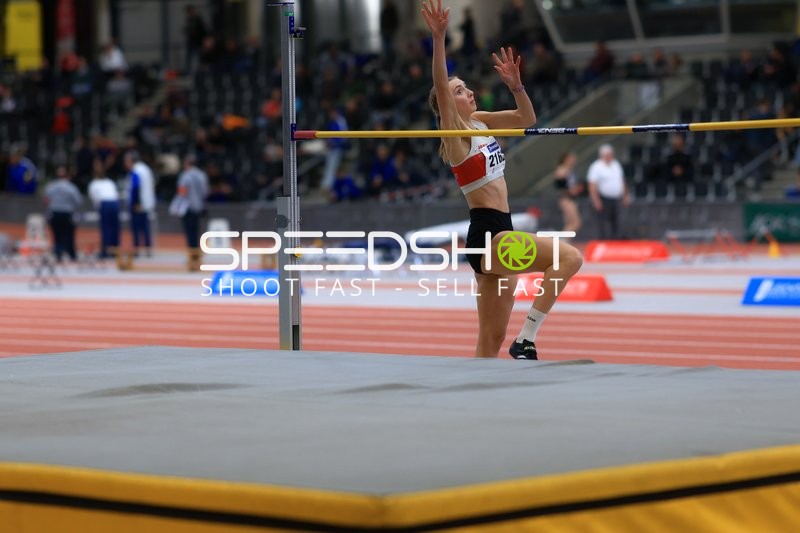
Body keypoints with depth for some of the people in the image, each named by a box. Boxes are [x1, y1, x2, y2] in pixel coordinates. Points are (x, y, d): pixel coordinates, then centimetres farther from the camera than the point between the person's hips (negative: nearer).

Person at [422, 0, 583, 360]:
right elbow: (440, 89, -23)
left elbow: (527, 119, 22)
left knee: (492, 340, 7)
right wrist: (438, 38, -33)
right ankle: (527, 338, -21)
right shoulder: (455, 133, -7)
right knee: (569, 256, -23)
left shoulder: (480, 122, 14)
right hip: (487, 236, -8)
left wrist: (516, 86, 3)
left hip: (500, 233, 8)